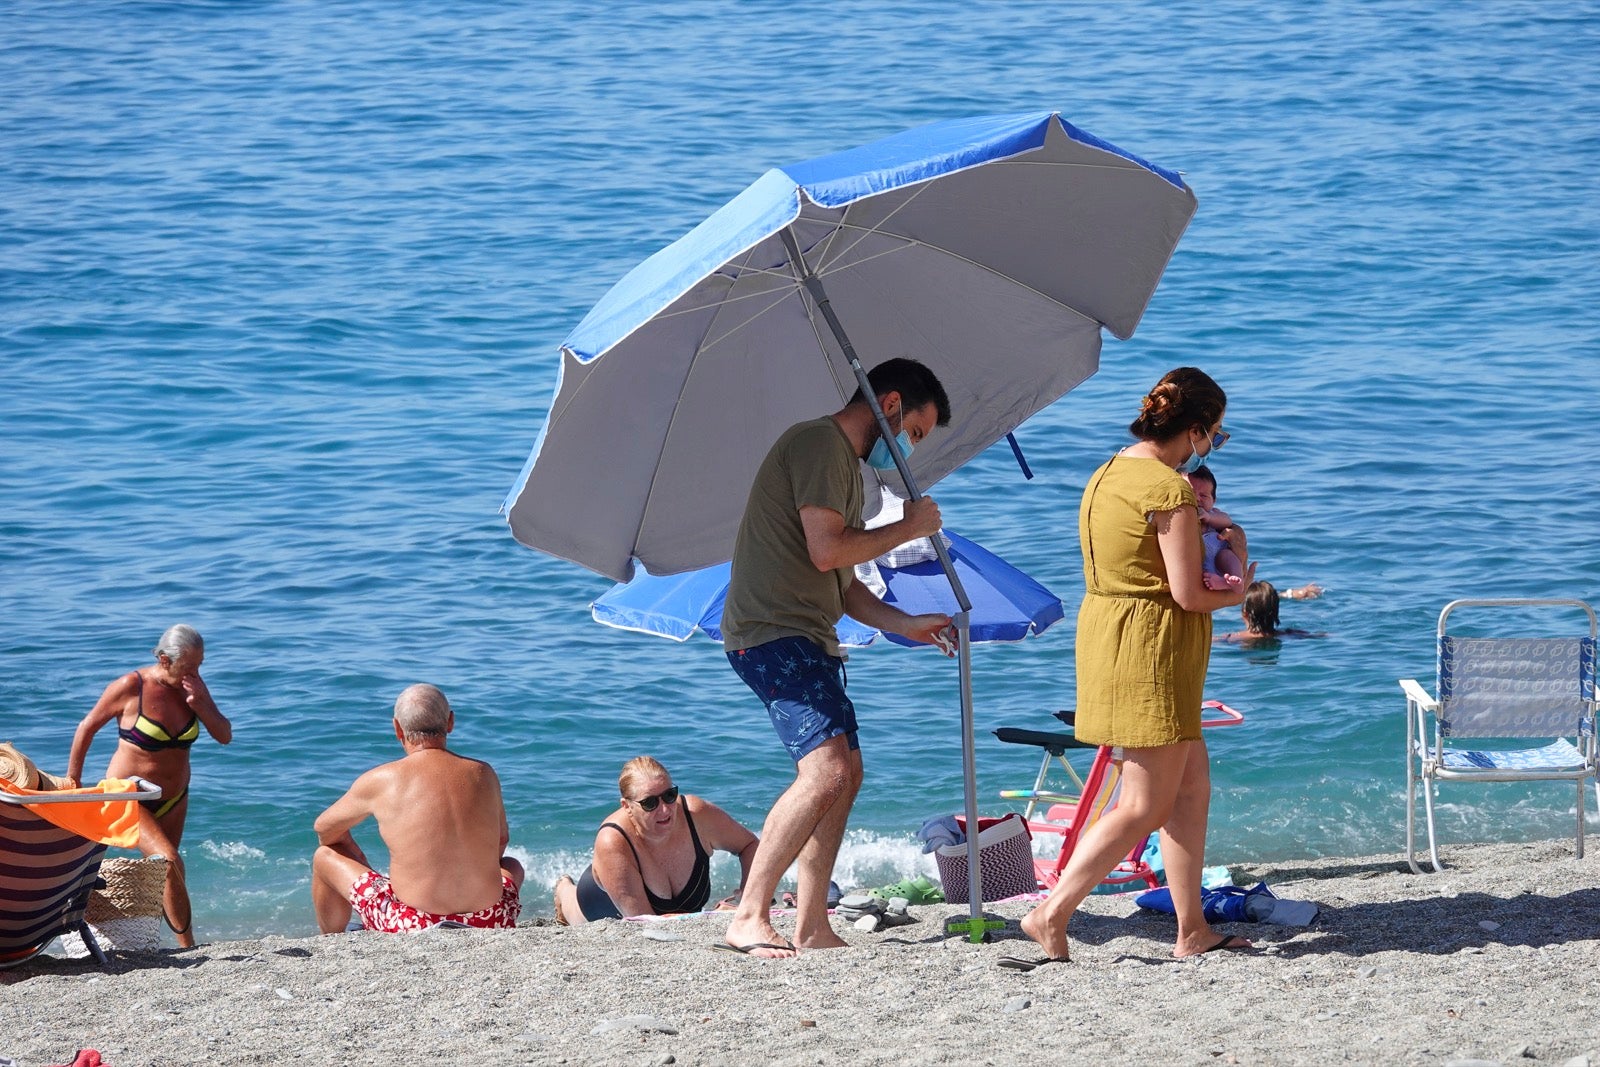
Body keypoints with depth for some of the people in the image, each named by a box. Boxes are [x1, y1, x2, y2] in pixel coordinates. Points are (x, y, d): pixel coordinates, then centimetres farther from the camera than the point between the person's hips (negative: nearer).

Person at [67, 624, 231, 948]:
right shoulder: (131, 687, -17)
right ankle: (187, 945, -17)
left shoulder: (193, 686, -3)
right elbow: (87, 727, -5)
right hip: (129, 796, -6)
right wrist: (72, 782, 0)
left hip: (174, 799, 6)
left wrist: (200, 704, -19)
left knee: (163, 872, 11)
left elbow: (225, 736, -1)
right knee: (169, 861, -21)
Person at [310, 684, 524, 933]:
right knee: (512, 867, 39)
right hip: (491, 924, 3)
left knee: (325, 858, 20)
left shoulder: (380, 781, -4)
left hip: (412, 928, -3)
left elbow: (325, 829, 15)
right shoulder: (483, 774, 4)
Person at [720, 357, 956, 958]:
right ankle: (749, 918, -21)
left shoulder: (847, 463, 25)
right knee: (826, 768, -21)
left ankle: (811, 928, 9)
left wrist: (907, 625, 15)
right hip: (772, 632, -11)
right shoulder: (819, 443, -9)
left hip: (807, 638, 11)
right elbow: (826, 550, -19)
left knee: (845, 772, 10)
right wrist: (907, 529, -6)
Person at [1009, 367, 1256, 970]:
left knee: (1193, 786, 13)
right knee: (1145, 807, -4)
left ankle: (1192, 931, 14)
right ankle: (1051, 918, -5)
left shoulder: (1107, 476, 11)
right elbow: (1188, 594, -18)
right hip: (1152, 652, -10)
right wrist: (1234, 595, 2)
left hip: (1107, 631, 10)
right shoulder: (1170, 491, -17)